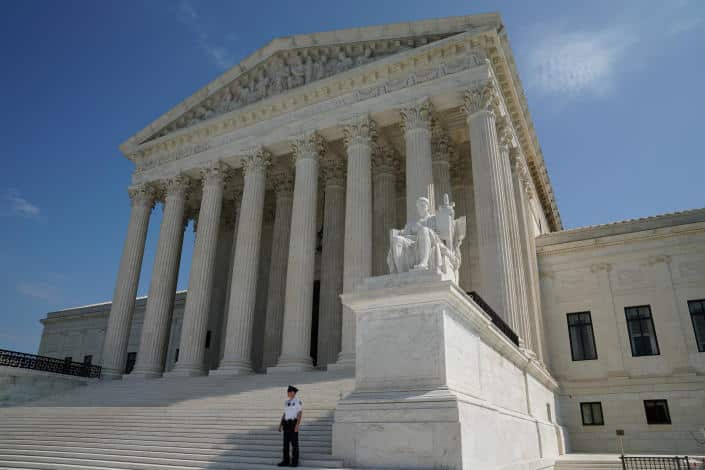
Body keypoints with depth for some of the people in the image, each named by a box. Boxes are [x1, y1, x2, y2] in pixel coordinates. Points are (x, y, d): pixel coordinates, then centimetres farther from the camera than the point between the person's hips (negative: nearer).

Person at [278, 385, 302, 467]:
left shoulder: (298, 402, -7)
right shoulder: (286, 402, 14)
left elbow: (300, 414, -11)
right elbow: (284, 414, 16)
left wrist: (297, 425, -20)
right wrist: (280, 425, 11)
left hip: (294, 423, -7)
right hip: (286, 423, 7)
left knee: (294, 443, -4)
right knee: (286, 443, 6)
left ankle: (295, 462, 2)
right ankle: (286, 461, 12)